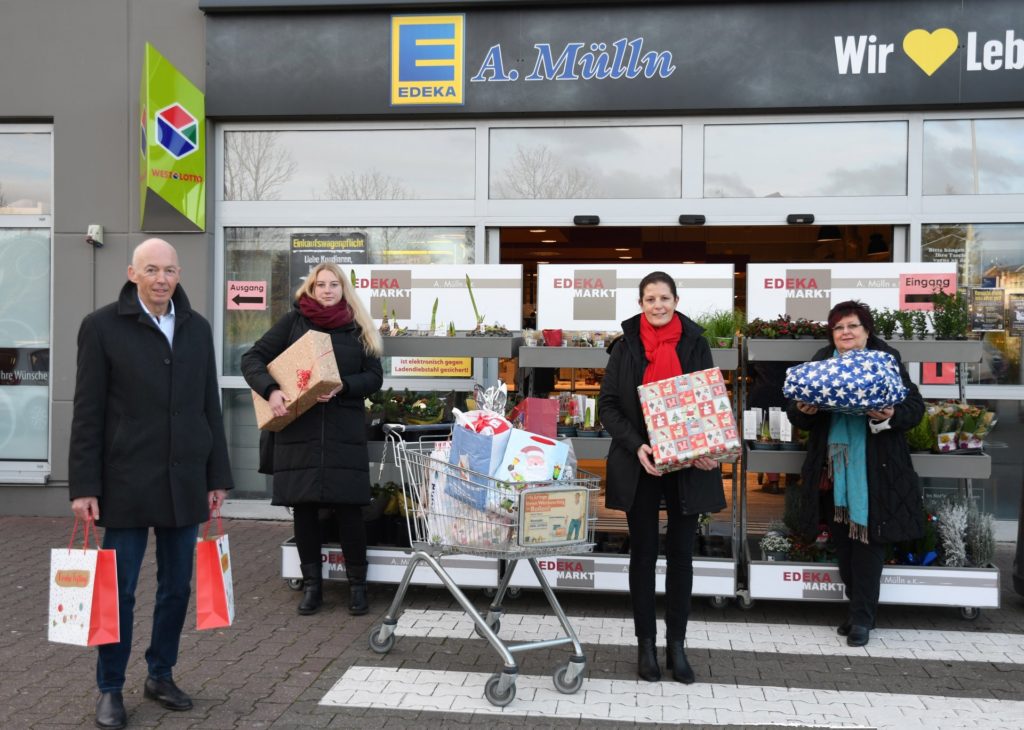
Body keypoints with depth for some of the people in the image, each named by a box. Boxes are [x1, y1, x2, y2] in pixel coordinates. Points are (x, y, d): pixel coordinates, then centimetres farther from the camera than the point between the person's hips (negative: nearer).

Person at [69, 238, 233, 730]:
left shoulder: (196, 328, 9)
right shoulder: (102, 327, -3)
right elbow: (87, 413, -5)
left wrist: (217, 476, 9)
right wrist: (84, 486, -9)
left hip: (184, 482, 4)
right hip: (127, 483, -4)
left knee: (177, 587, 12)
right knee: (118, 590, 5)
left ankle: (161, 675, 28)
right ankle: (110, 690, 20)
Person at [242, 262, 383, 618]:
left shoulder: (357, 328, 9)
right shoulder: (293, 322, 6)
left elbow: (374, 376, 7)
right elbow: (252, 358, 4)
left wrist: (343, 387, -11)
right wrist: (271, 390, -13)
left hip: (344, 431, 0)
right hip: (298, 429, 0)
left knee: (348, 506, -3)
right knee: (304, 506, 4)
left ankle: (357, 584, 11)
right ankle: (311, 584, 17)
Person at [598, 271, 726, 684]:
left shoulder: (695, 343, 2)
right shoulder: (626, 345, 0)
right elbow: (608, 405, -1)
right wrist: (635, 445, -16)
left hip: (687, 464, 1)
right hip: (640, 465, -1)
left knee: (681, 554, 8)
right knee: (643, 553, 8)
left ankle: (677, 645, 19)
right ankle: (646, 644, 18)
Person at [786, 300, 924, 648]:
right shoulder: (820, 362, 10)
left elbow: (915, 406, -3)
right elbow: (794, 410, 8)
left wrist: (890, 416, -22)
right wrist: (803, 411, -15)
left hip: (874, 469, -3)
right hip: (833, 467, 3)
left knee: (868, 539, -1)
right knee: (843, 541, 10)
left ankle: (862, 617, 9)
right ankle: (859, 608, 25)